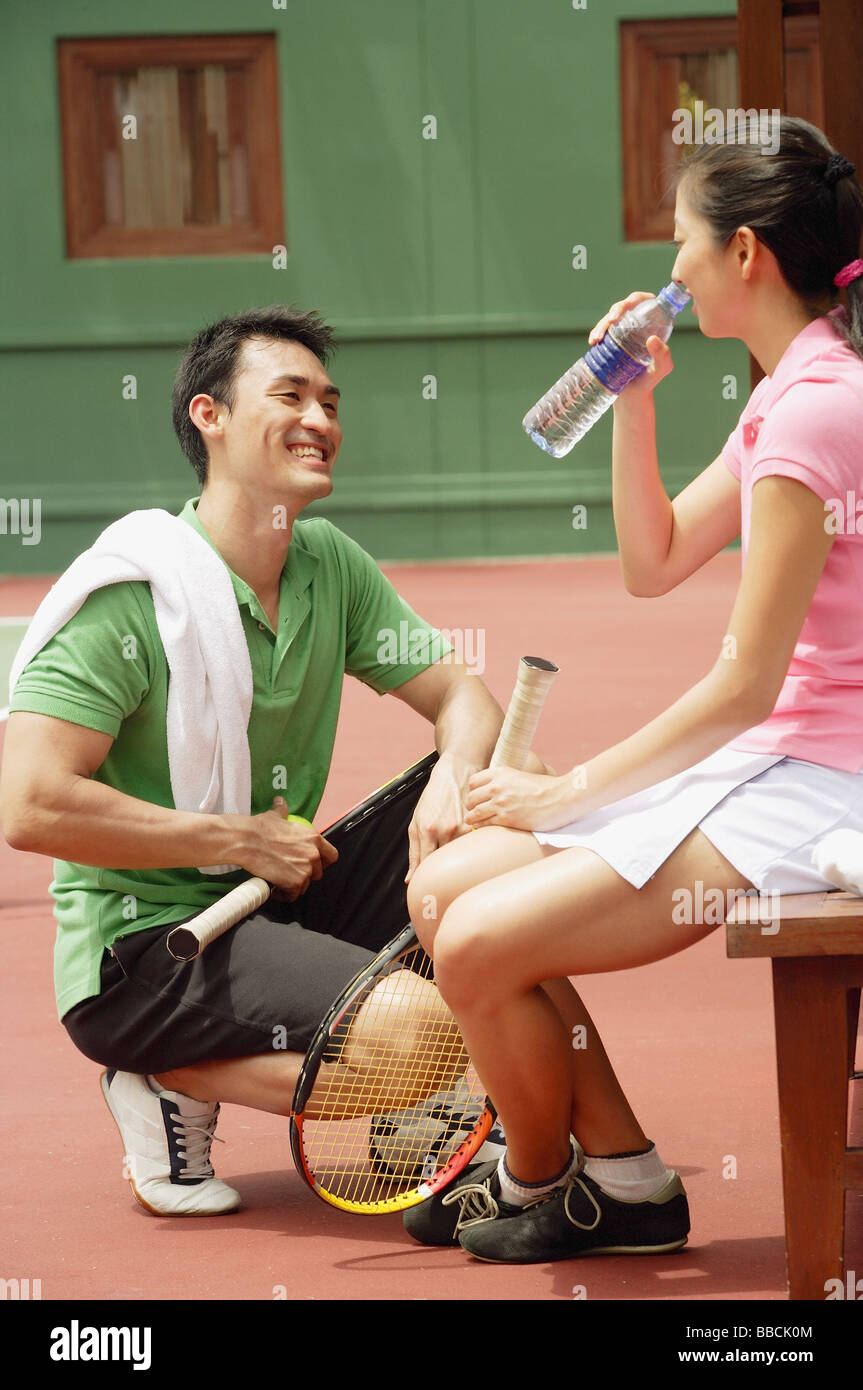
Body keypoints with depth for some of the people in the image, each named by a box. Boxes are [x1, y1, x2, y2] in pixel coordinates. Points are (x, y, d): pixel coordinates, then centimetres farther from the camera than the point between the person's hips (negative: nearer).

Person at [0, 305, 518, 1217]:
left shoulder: (332, 568, 6)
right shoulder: (127, 593, -16)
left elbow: (462, 697, 6)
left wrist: (456, 778, -19)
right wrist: (244, 841, -19)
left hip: (280, 905, 8)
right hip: (141, 947, -8)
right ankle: (175, 1085, -4)